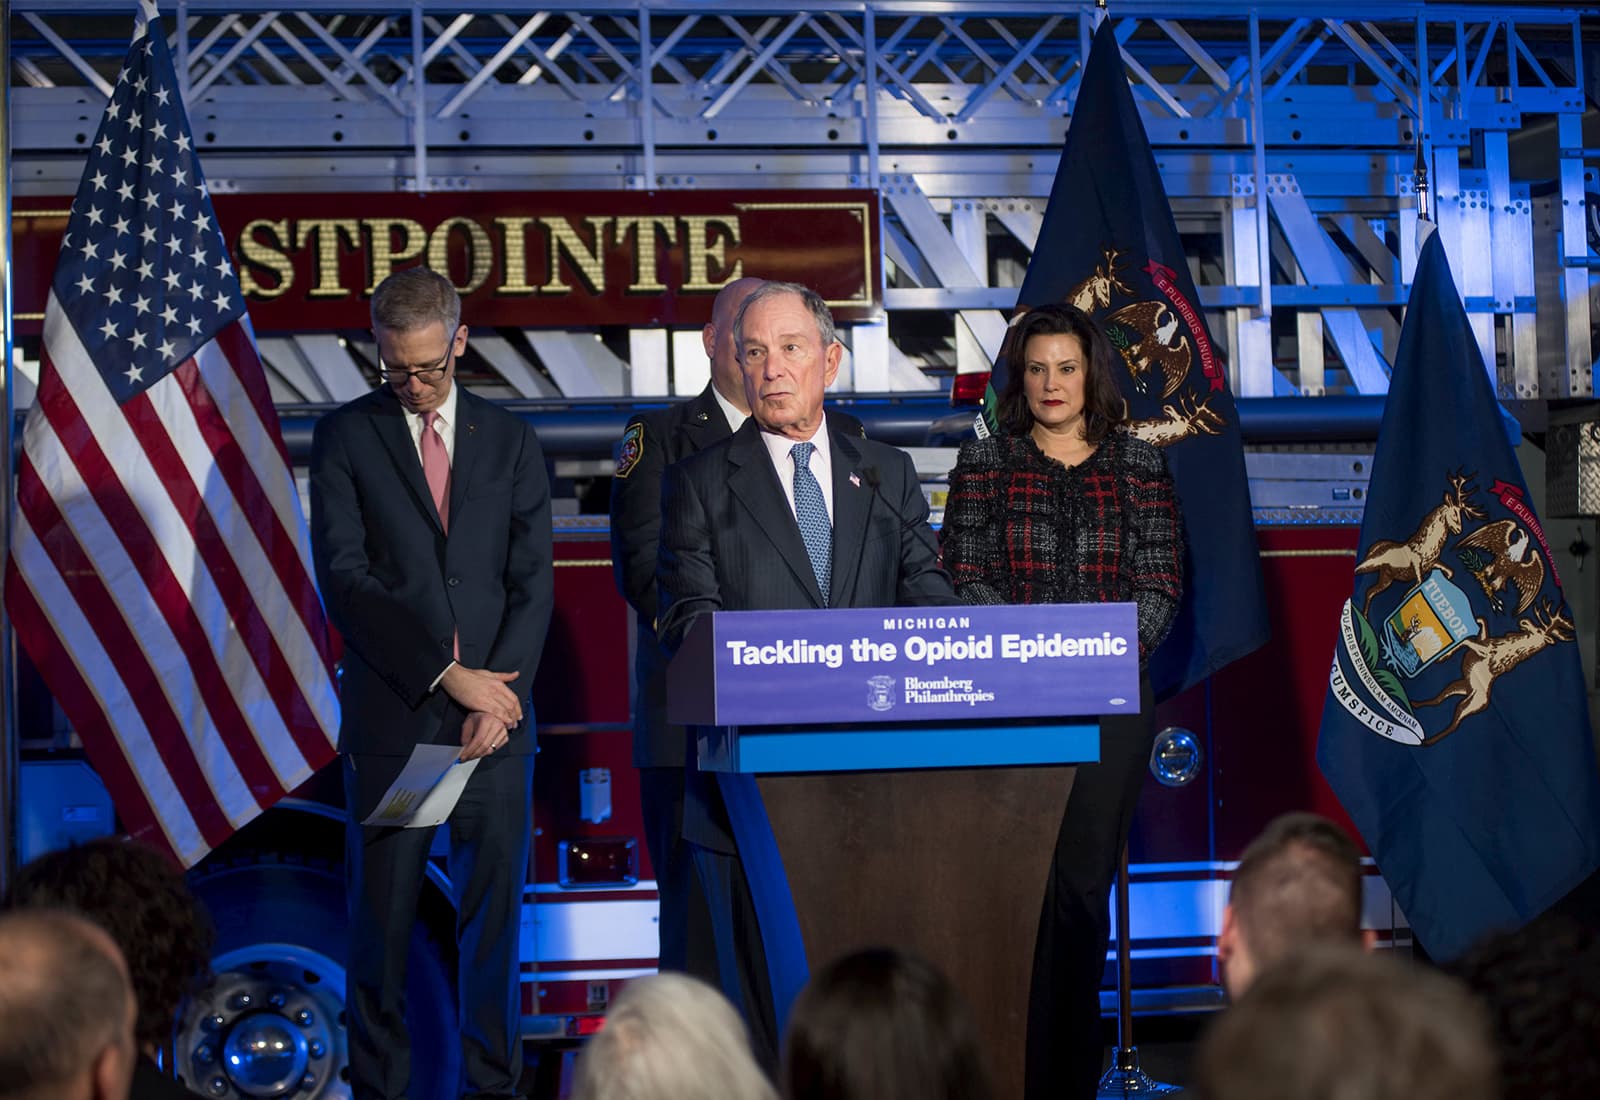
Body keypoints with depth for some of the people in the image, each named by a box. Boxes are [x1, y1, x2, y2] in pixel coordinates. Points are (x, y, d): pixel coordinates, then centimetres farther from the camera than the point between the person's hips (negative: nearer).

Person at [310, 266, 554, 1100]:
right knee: (382, 917, 0)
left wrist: (497, 702, -7)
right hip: (390, 713, -2)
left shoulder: (511, 442, 11)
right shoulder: (344, 438, 4)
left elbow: (532, 583, 6)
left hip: (494, 715, 2)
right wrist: (448, 673, -11)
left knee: (495, 909, 3)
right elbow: (344, 578, -5)